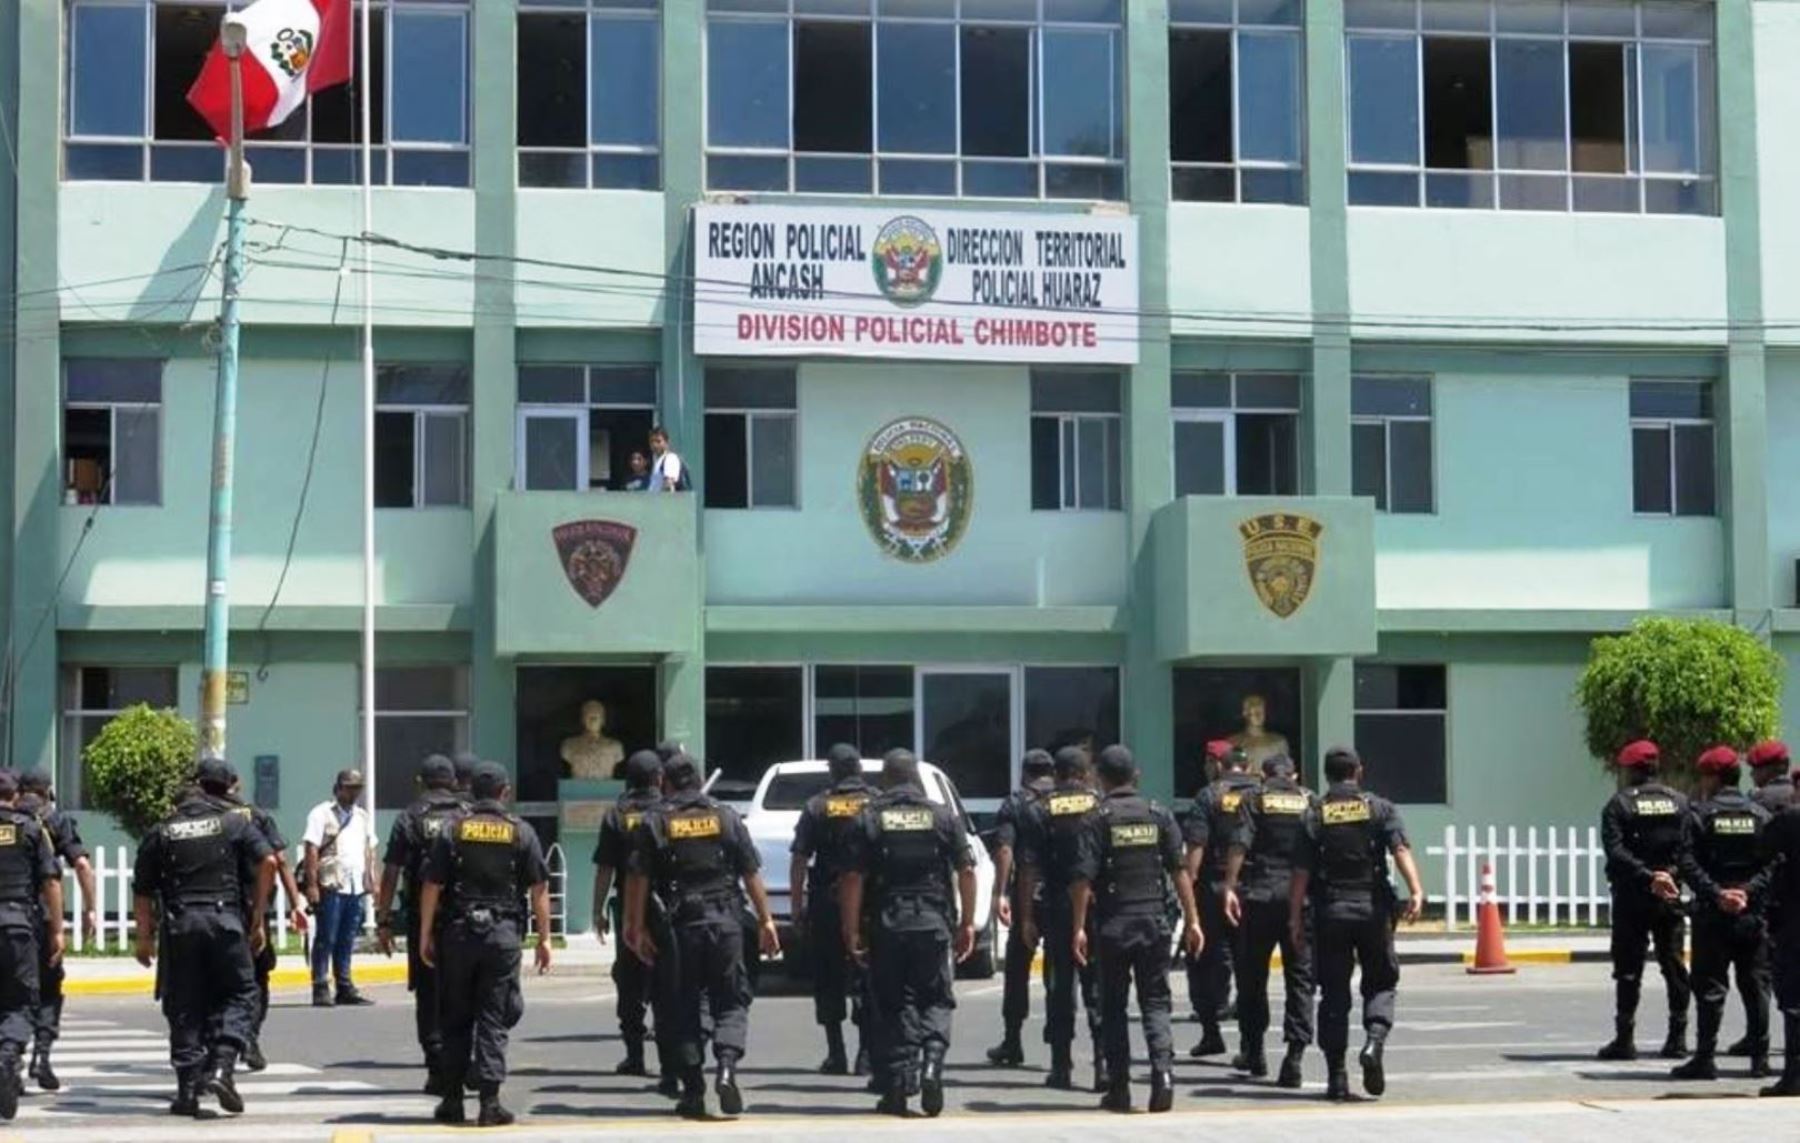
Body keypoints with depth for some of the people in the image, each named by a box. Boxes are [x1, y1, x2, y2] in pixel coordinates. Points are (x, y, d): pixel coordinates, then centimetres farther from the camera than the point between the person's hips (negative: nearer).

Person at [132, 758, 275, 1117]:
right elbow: (268, 862, -6)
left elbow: (142, 891, 11)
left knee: (184, 1006, 8)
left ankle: (188, 1090, 6)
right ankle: (222, 1066, -13)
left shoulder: (161, 832, 12)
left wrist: (144, 937, 18)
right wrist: (257, 916, 0)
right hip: (225, 920, -2)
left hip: (179, 925, 2)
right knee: (239, 993, 8)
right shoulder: (235, 823, 7)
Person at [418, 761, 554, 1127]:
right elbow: (539, 889, -1)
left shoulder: (452, 830, 1)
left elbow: (432, 886, -1)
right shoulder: (522, 832, 1)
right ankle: (490, 1102, -3)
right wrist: (544, 938, 5)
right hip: (504, 933, -1)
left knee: (455, 1020, 10)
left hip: (457, 933, 1)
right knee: (493, 1020, 2)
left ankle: (451, 1100, 11)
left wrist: (426, 935, 5)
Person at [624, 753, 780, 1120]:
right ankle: (726, 1066, -15)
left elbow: (637, 880, -2)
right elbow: (752, 873, 5)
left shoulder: (653, 822, 2)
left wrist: (637, 928, 4)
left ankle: (693, 1091, 7)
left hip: (680, 924, -1)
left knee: (684, 1009, 8)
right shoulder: (726, 816, 7)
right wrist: (765, 920, 9)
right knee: (731, 1001, 9)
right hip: (726, 921, 1)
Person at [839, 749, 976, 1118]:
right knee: (935, 1000, 11)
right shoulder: (944, 817, 4)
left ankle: (896, 1089, 6)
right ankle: (931, 1063, -12)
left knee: (891, 1005, 7)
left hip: (886, 926, -1)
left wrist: (852, 931, -1)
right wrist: (967, 923, 8)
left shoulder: (869, 818, -1)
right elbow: (966, 871, 1)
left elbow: (853, 879, -6)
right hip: (933, 922, 1)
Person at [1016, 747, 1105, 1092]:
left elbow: (1029, 868, -2)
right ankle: (1104, 1063, -5)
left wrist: (1027, 917, 1)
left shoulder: (1039, 811, 1)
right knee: (1099, 989, 3)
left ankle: (1061, 1066, 10)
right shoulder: (1102, 806, 0)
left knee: (1059, 989, 8)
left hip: (1056, 909, 0)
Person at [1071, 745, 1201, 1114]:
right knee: (1156, 1003, 8)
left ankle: (1119, 1089, 9)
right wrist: (1192, 919, 3)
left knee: (1113, 1006, 9)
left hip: (1113, 924, -2)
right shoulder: (1159, 815, 5)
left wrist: (1078, 927, -8)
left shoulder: (1098, 820, -4)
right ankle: (1163, 1070, -14)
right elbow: (1180, 870, 1)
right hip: (1154, 922, 2)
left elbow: (1083, 878, -10)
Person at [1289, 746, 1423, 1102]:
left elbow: (1302, 871, -1)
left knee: (1334, 992, 6)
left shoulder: (1315, 816, 3)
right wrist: (1415, 890, -18)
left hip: (1330, 911, 0)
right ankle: (1374, 1041, -15)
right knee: (1380, 983, 12)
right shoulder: (1380, 809, 4)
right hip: (1373, 908, 0)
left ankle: (1336, 1076, 5)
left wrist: (1295, 917, 2)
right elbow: (1401, 850, -11)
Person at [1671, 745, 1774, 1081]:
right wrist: (1749, 891, -7)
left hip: (1712, 915, -3)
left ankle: (1705, 1059, -3)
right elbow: (1772, 863, -2)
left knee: (1710, 988, 0)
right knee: (1755, 987, 9)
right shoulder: (1759, 815, 5)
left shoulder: (1699, 814, -3)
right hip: (1752, 914, 3)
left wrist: (1715, 893, -12)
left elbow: (1687, 863, -12)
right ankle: (1759, 1059, 10)